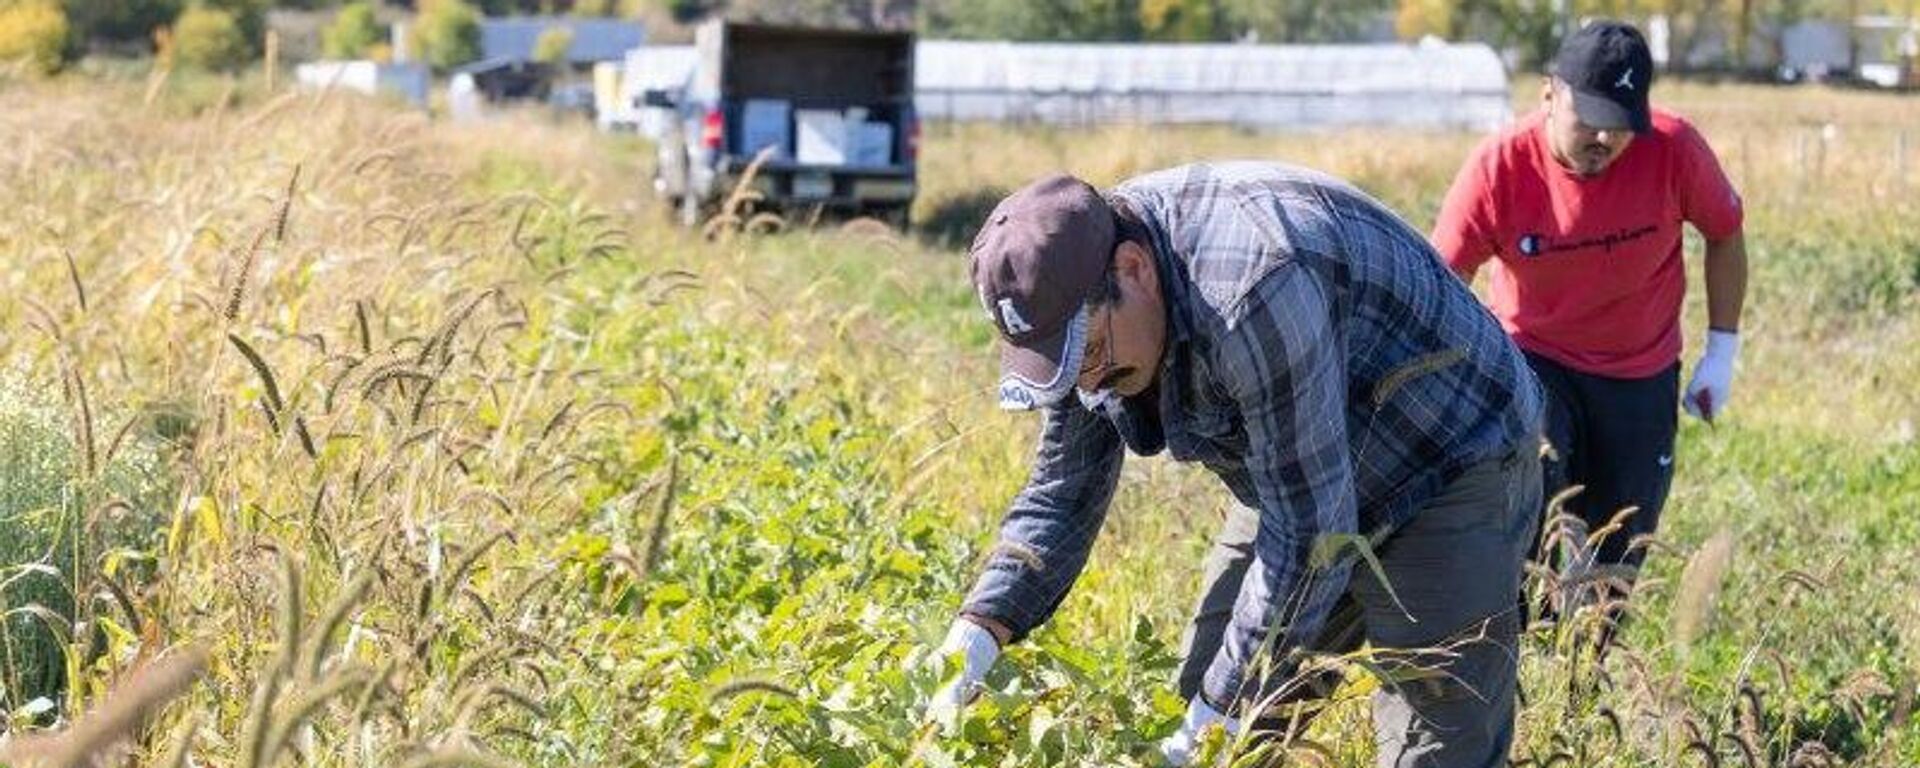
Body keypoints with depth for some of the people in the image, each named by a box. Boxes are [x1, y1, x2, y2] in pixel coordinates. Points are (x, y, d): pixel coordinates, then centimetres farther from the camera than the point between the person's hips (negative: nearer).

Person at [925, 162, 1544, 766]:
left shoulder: (1250, 287, -36)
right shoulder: (1084, 299, -9)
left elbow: (1310, 533, -32)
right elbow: (1062, 495, 1)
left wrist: (1217, 718, -28)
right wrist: (975, 638, -14)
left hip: (1449, 473, -8)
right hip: (1300, 484, 8)